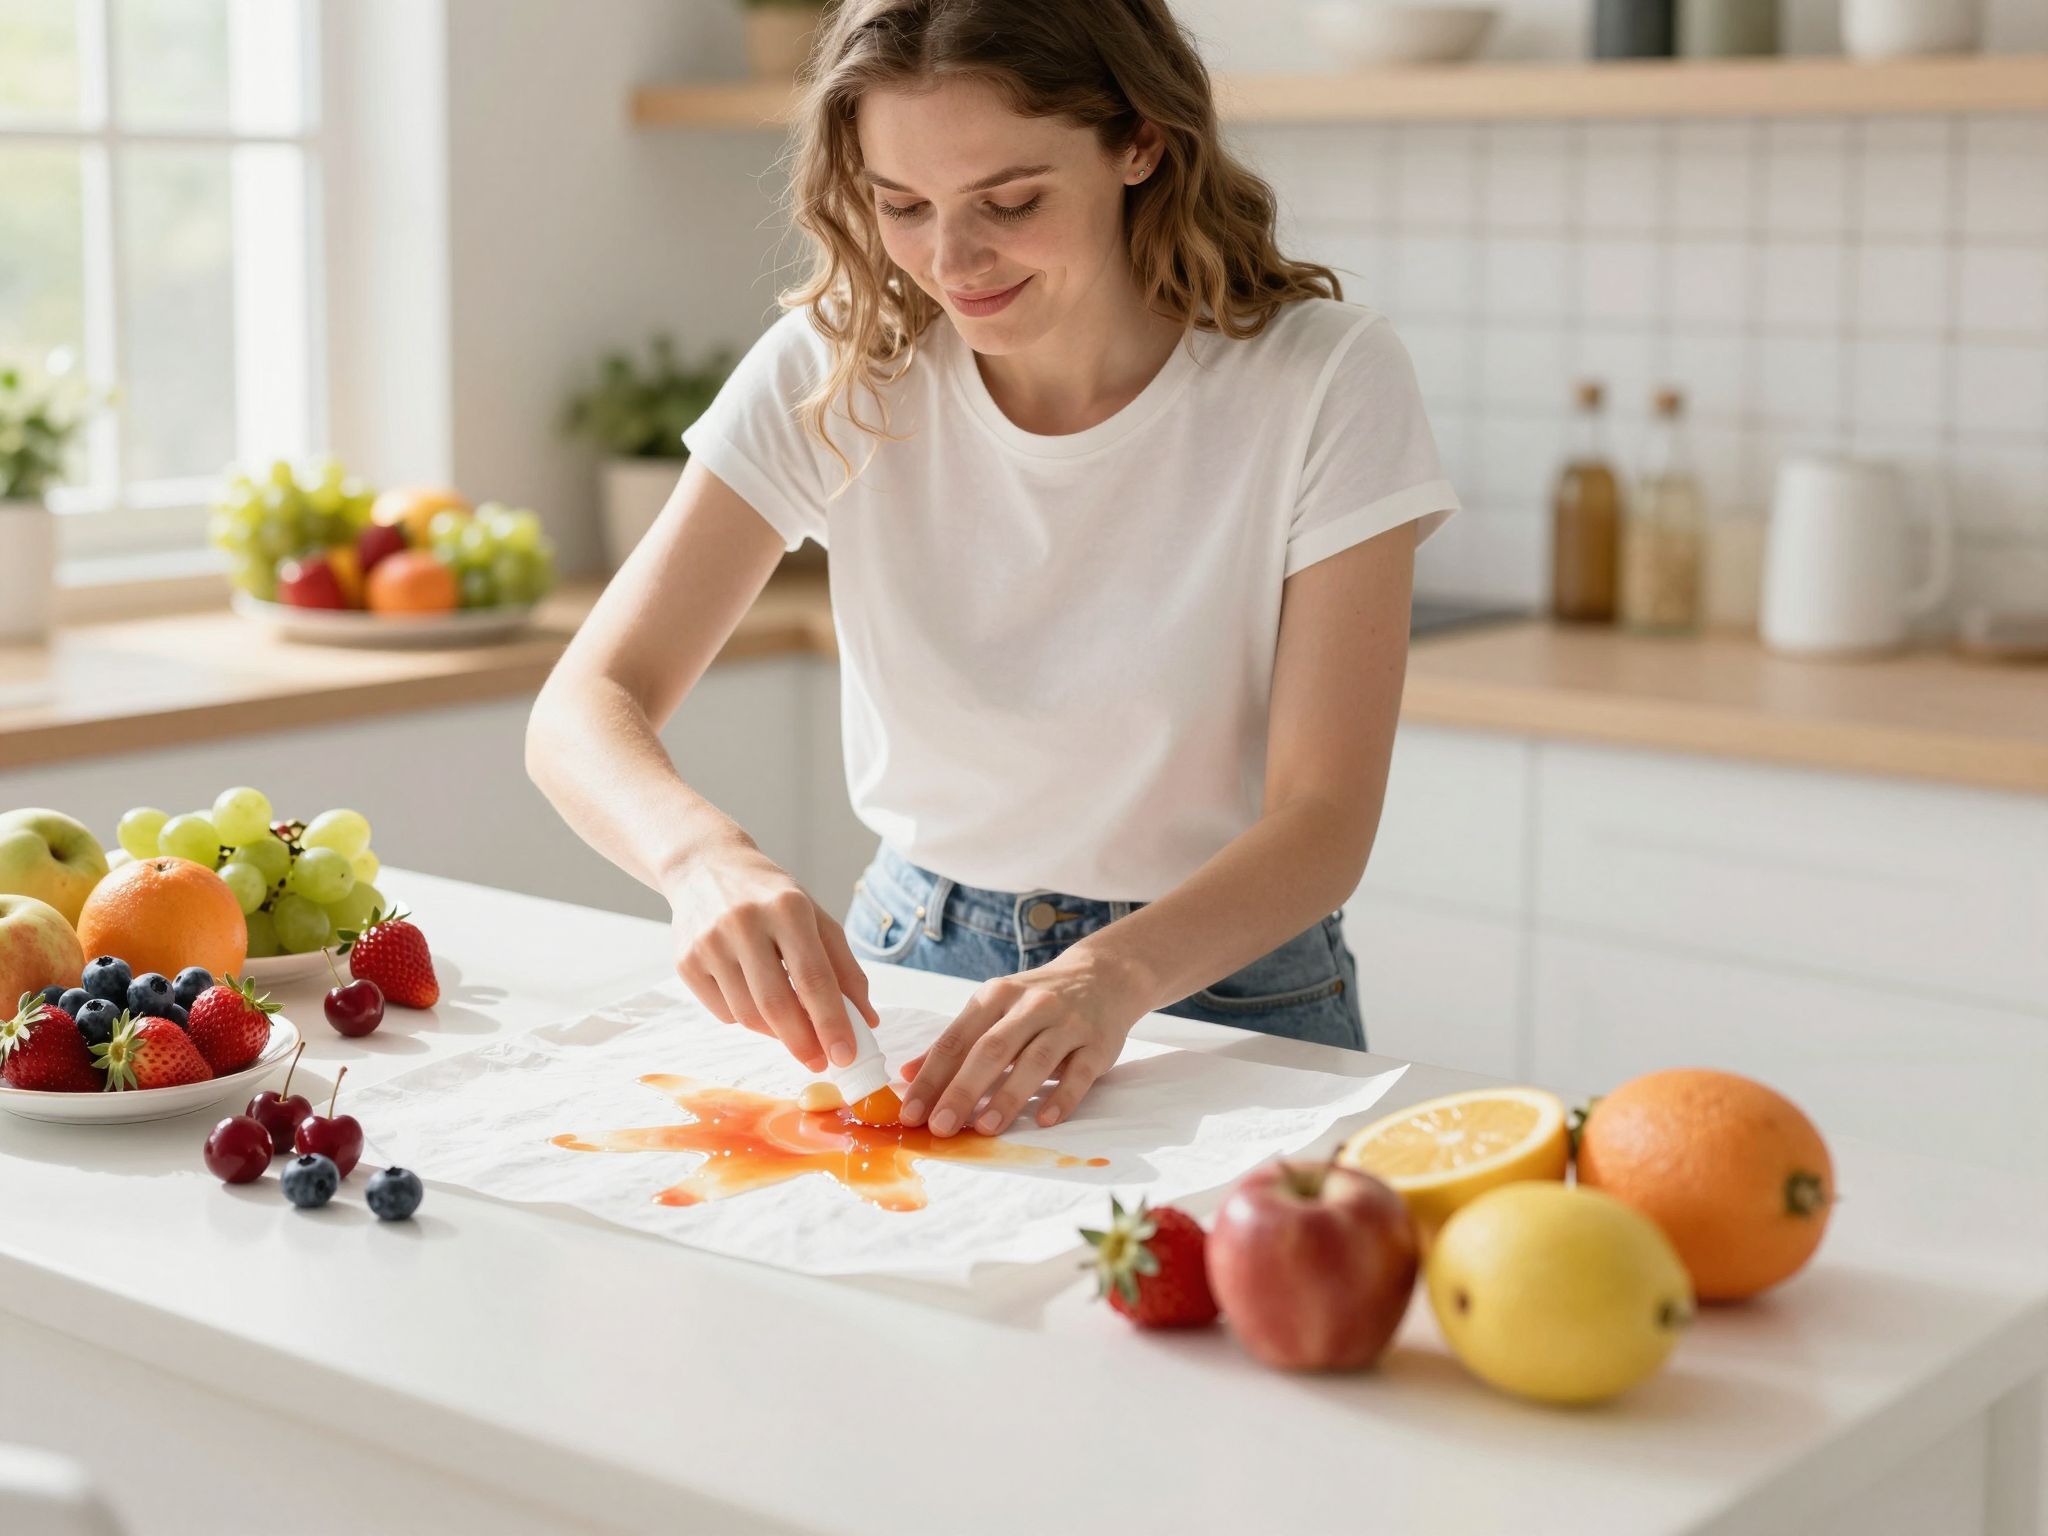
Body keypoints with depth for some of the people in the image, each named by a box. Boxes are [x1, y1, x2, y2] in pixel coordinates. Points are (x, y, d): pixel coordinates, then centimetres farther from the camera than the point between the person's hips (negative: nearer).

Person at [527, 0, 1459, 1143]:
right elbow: (586, 707, -11)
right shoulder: (834, 374, -7)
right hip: (909, 971, 2)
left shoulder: (1322, 381, -13)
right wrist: (705, 852, -34)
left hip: (1217, 980, -2)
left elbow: (1323, 819, -15)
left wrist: (1117, 976, -35)